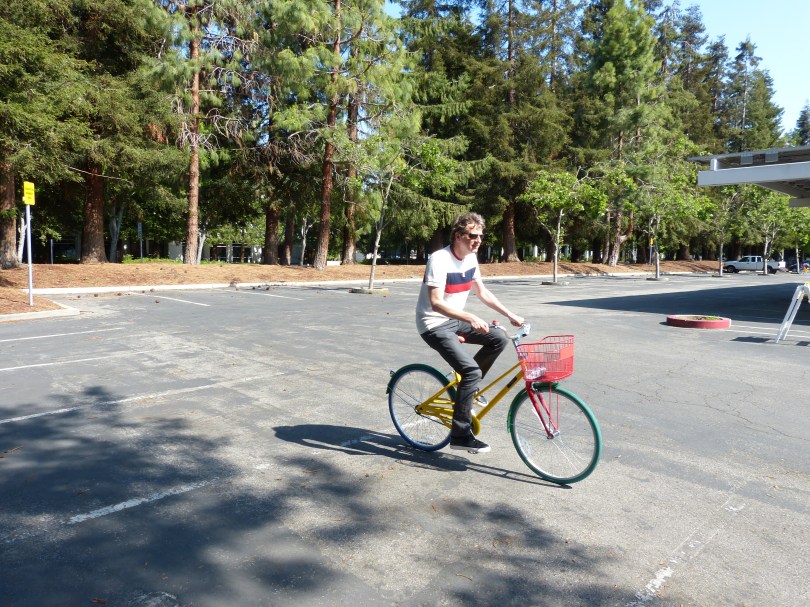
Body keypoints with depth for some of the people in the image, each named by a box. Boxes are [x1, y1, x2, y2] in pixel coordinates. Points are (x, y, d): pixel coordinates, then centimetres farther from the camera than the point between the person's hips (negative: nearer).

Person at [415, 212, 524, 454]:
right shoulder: (439, 260, -22)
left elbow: (482, 292, 13)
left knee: (499, 339, -4)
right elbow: (436, 303, -29)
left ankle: (467, 387, 13)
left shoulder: (471, 258, 3)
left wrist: (510, 315, 6)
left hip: (455, 320, 8)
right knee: (472, 371, -21)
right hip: (434, 324, -8)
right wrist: (471, 318, -38)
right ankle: (460, 435, -9)